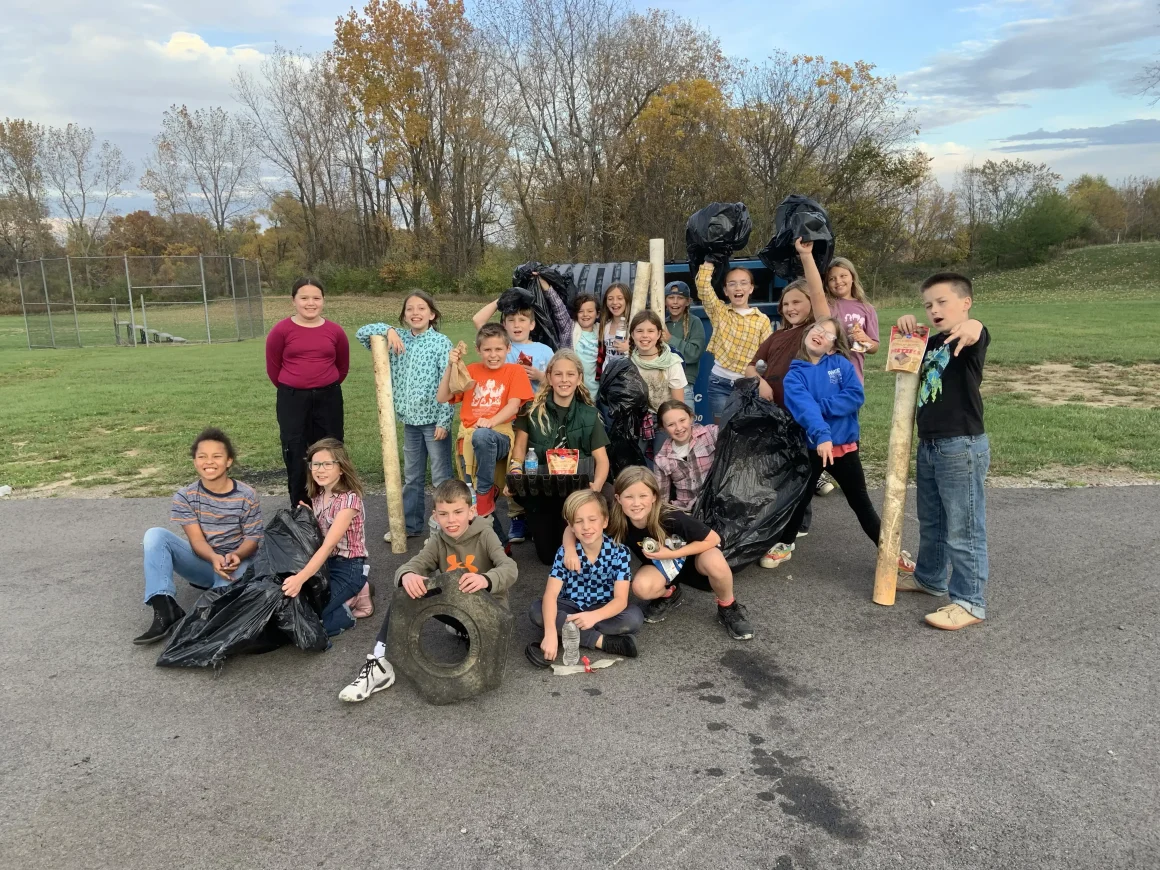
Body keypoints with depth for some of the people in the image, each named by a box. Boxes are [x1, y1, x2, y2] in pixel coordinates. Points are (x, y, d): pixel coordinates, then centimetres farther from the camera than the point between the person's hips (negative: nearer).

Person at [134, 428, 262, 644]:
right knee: (155, 535, -20)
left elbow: (253, 537, -7)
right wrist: (214, 558, -35)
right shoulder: (185, 496, -5)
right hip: (202, 561, 3)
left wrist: (236, 555, -31)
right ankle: (165, 609, -29)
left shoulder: (246, 496, -8)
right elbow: (196, 539, -13)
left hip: (235, 563, -3)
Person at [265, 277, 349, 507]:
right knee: (295, 456, 5)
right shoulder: (281, 330, -7)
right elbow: (273, 367, 4)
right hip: (292, 400, -1)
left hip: (329, 398, 1)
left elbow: (343, 366, 14)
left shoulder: (335, 331, -1)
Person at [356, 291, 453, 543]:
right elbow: (361, 333, 6)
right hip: (410, 419, 6)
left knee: (441, 476, 3)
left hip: (434, 419, -5)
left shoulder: (441, 342, -9)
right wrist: (388, 330, -11)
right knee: (412, 476, 16)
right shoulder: (398, 340, 6)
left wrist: (443, 421, -16)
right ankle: (410, 523, 27)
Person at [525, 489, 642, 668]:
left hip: (603, 610, -1)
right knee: (536, 610, -28)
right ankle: (601, 641, -27)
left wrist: (594, 616, -44)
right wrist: (550, 633, -41)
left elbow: (621, 599, -23)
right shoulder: (564, 552, -14)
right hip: (571, 608, 1)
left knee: (635, 617, -30)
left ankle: (570, 634, -25)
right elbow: (551, 594, -23)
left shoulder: (618, 552, -16)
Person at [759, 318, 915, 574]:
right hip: (811, 446, -1)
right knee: (800, 498, 12)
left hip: (845, 445, 1)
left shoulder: (841, 364, -2)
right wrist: (821, 435, -37)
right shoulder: (794, 374, -6)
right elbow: (804, 407, -22)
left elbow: (856, 395, -15)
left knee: (860, 501, 11)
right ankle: (784, 545, 30)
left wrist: (820, 407, -19)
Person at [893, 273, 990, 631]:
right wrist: (907, 326, 3)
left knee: (963, 528, -2)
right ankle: (929, 577, 39)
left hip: (962, 447, -8)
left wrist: (969, 328, -61)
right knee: (930, 521, 22)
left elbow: (977, 331, -34)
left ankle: (970, 601, 7)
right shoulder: (930, 343, 11)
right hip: (928, 445, 9)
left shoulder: (968, 339, -12)